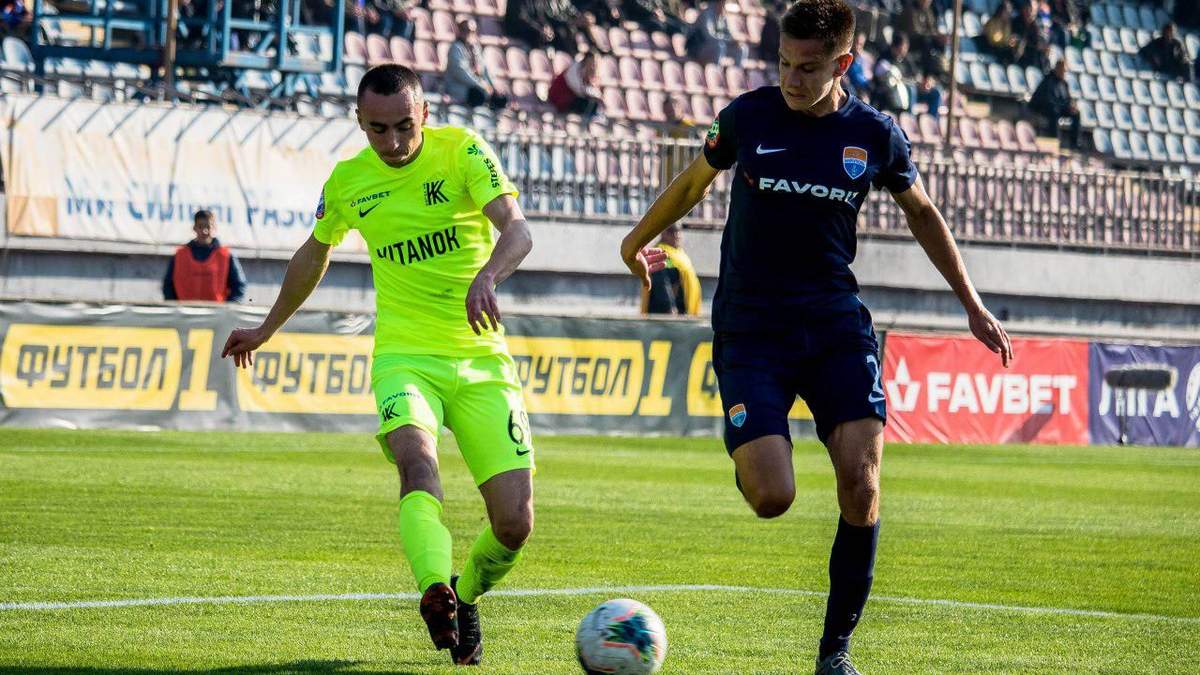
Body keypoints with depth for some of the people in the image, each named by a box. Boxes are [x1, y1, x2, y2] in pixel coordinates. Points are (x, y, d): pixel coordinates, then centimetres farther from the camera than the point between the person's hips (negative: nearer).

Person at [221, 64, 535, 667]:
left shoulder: (461, 150, -5)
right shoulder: (348, 181, 5)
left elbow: (517, 230, -18)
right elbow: (314, 254, 25)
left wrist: (487, 277, -40)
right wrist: (268, 328, 37)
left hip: (482, 360, -1)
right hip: (404, 357, 1)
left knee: (514, 522, -8)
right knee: (417, 459, -33)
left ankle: (466, 597, 23)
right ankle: (436, 593, -53)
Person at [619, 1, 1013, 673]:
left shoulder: (876, 135, 0)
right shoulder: (747, 117, -3)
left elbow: (922, 212, 18)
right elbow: (696, 179, 17)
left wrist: (973, 304, 21)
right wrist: (640, 239, 31)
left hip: (837, 323, 1)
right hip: (750, 330, -1)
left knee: (861, 480, -17)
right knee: (773, 500, -18)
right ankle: (752, 459, 23)